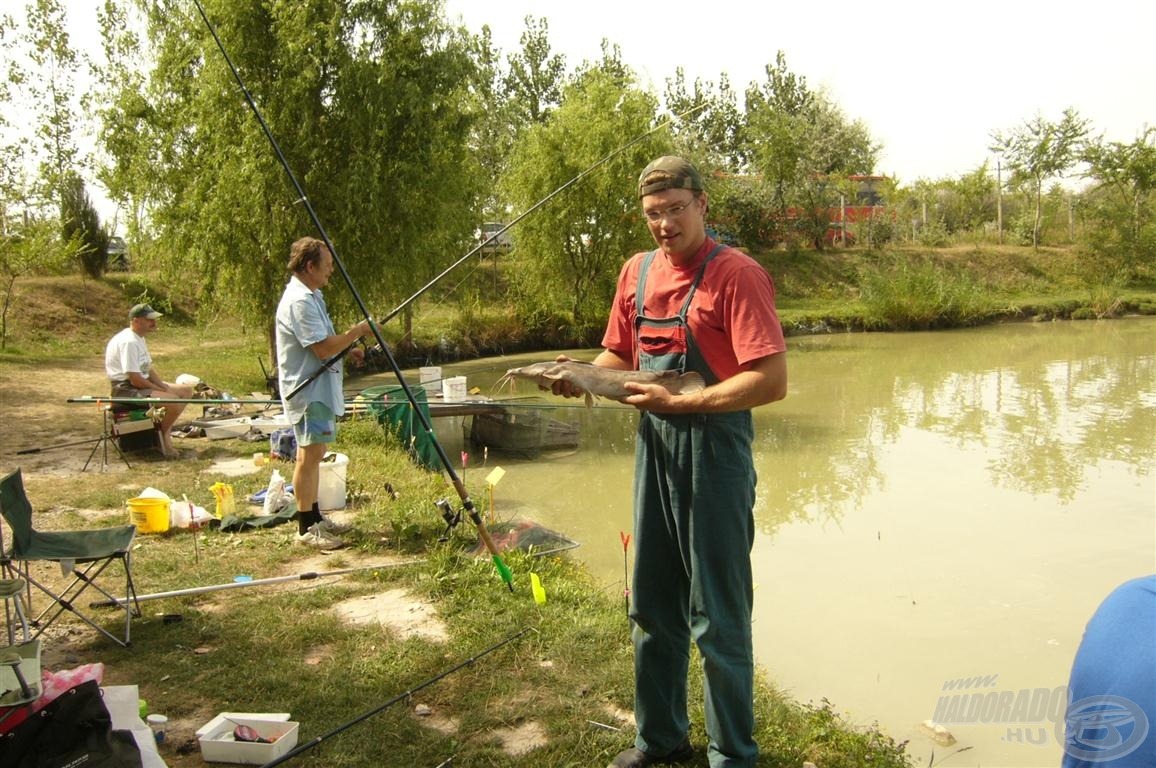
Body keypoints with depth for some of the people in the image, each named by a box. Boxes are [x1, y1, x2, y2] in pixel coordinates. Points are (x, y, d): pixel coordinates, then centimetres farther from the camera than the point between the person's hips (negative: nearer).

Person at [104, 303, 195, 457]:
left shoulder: (139, 339, 12)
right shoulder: (128, 342, -21)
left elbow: (149, 369, 15)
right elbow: (135, 379, -25)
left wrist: (164, 386, -2)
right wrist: (162, 390, -14)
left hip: (143, 384, 11)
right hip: (127, 389, -11)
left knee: (186, 390, 5)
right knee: (173, 401, -26)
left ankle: (165, 430, 2)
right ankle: (163, 434, 0)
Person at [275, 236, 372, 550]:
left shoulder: (310, 296, 14)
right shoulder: (300, 301, -20)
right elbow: (323, 348, -25)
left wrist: (347, 350, 9)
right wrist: (358, 331, -13)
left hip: (319, 388, 11)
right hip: (308, 391, -11)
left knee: (314, 454, 16)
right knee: (309, 455, -5)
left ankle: (315, 517, 26)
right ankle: (306, 528, 2)